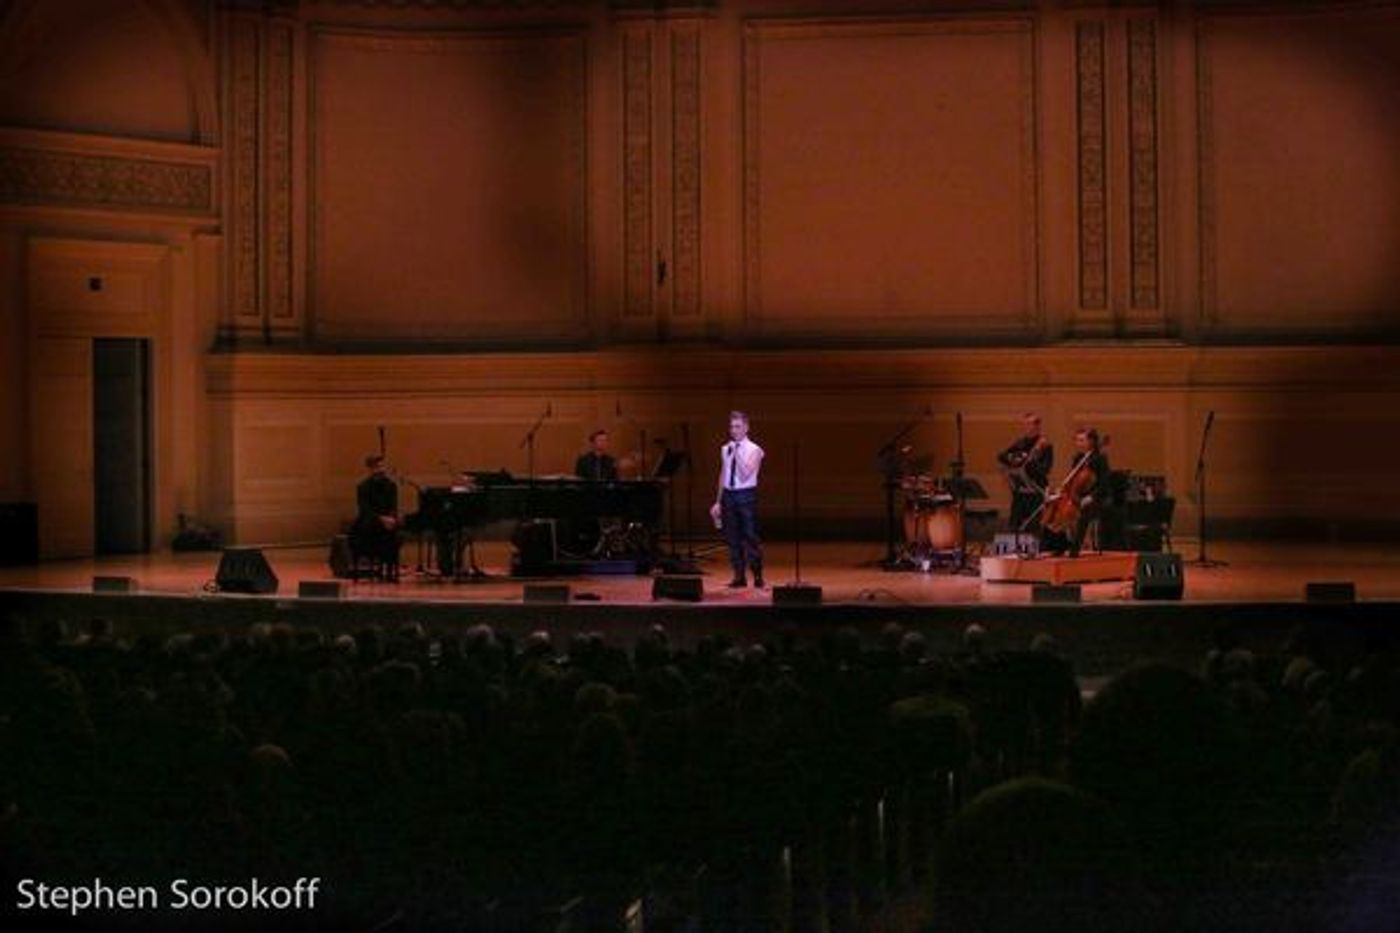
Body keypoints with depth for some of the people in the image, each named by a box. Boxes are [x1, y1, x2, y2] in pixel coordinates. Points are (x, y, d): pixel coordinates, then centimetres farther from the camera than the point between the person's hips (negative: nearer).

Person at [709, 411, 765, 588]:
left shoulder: (754, 450, -6)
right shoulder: (725, 449, 11)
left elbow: (746, 474, -19)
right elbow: (723, 476, 15)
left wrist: (737, 453, -19)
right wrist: (718, 502, 13)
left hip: (746, 495, -5)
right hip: (728, 494, 5)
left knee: (750, 536, -4)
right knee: (732, 538, 7)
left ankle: (758, 576, 5)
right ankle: (739, 576, 15)